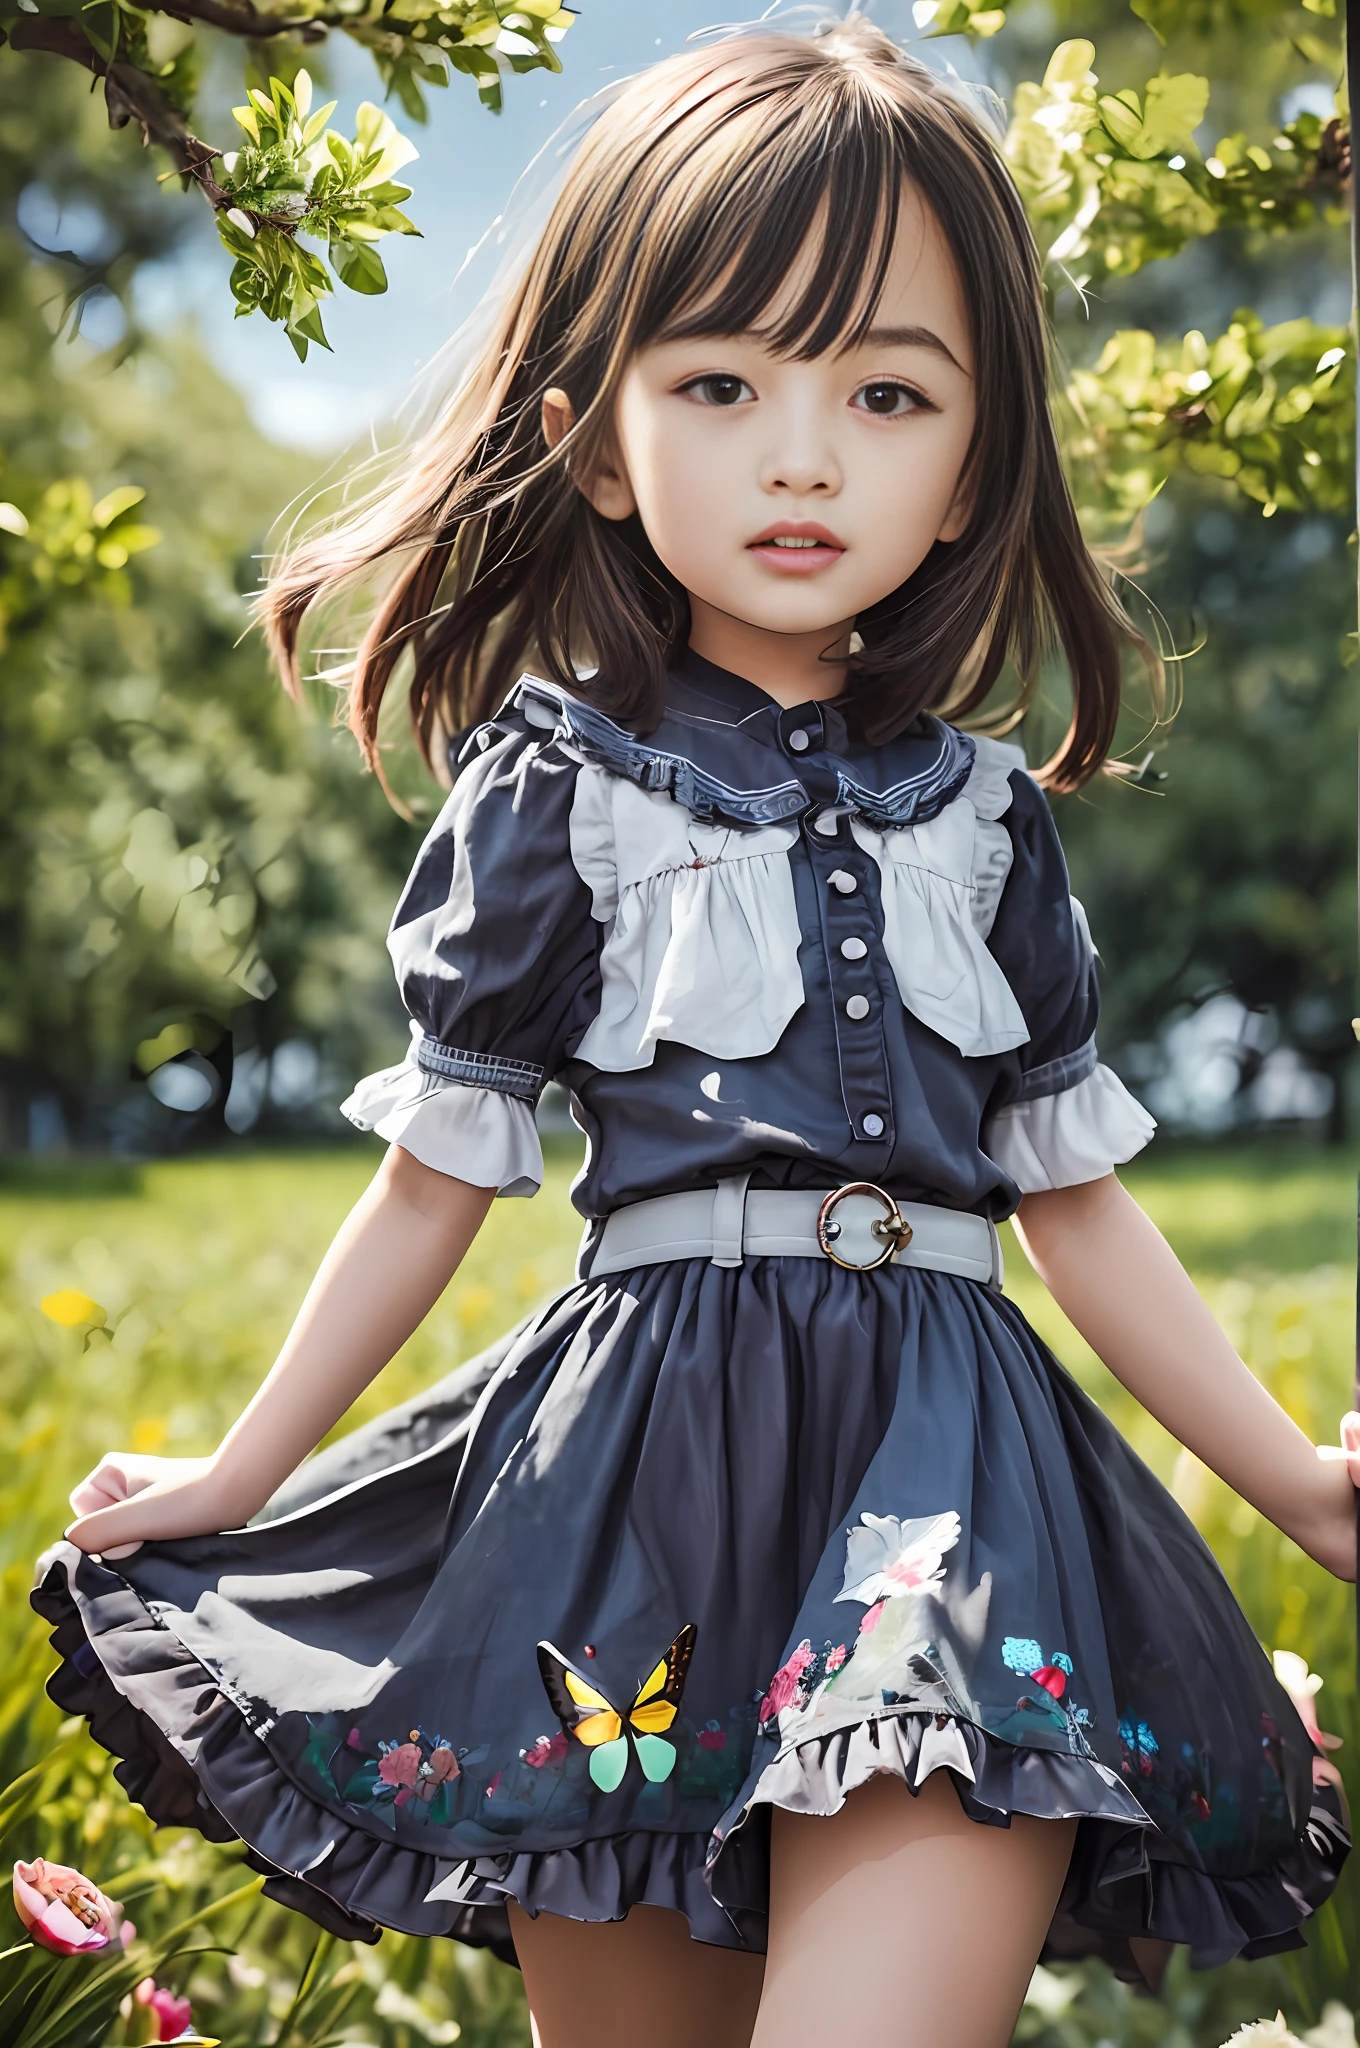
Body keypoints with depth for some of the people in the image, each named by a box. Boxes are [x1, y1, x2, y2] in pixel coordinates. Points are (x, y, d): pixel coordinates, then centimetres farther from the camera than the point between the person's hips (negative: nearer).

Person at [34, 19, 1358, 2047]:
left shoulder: (985, 818, 11)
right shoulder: (555, 790, 4)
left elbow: (1077, 1201, 17)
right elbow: (432, 1182, 10)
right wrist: (232, 1481, 14)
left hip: (947, 1485, 2)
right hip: (637, 1492, -1)